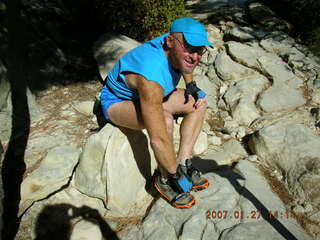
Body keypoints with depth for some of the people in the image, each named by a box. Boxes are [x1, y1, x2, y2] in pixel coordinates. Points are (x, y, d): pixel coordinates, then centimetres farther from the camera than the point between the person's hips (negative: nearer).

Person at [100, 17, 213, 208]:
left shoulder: (176, 46, -16)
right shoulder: (151, 77, -40)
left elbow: (185, 62, 14)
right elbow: (158, 140, -39)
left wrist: (191, 84, 0)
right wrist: (177, 177, -28)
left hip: (147, 94, 8)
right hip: (116, 101, -8)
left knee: (199, 102, -1)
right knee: (165, 119, -37)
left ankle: (184, 162, -1)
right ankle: (165, 179, -11)